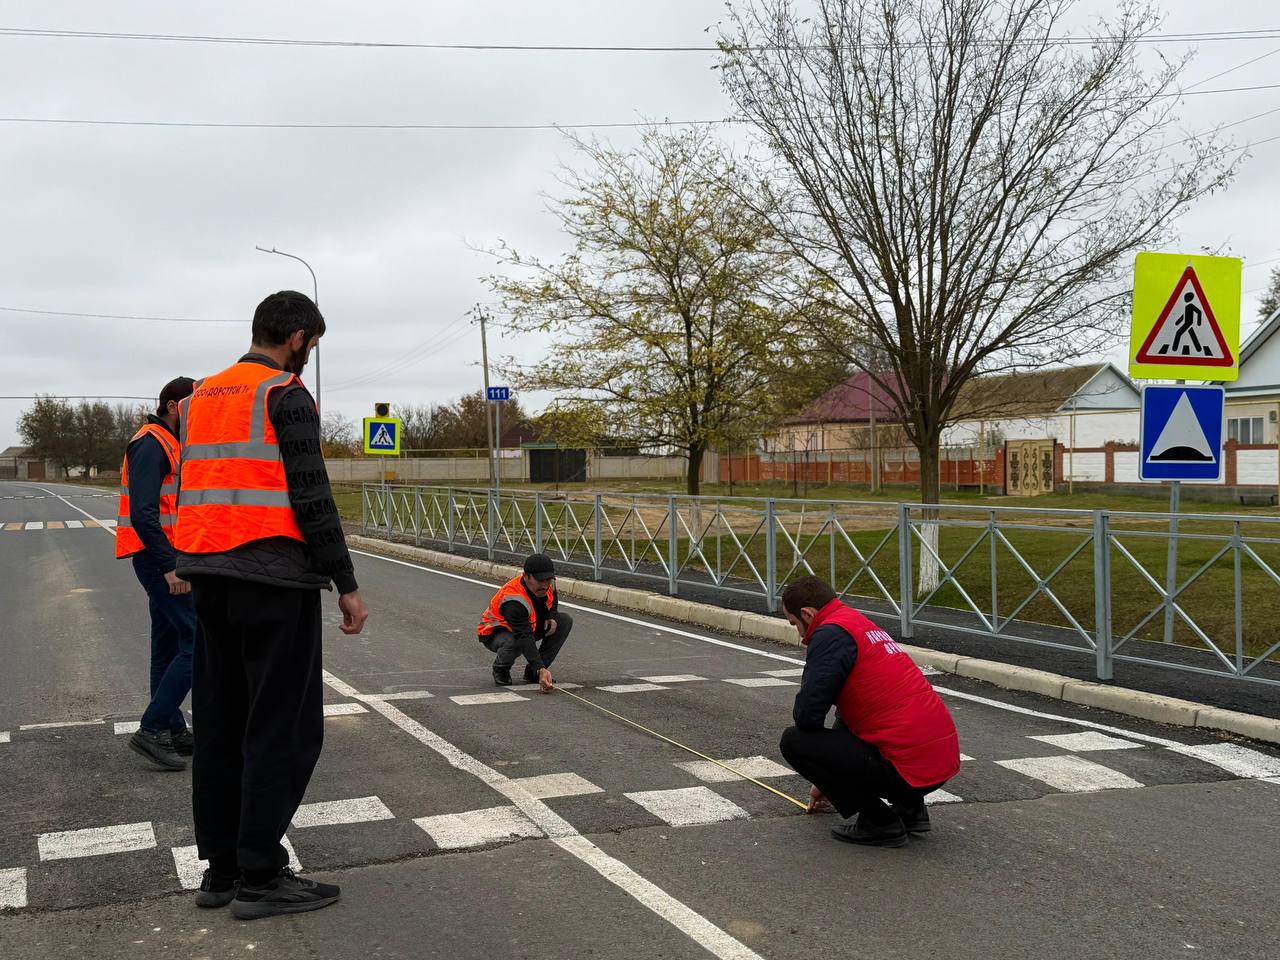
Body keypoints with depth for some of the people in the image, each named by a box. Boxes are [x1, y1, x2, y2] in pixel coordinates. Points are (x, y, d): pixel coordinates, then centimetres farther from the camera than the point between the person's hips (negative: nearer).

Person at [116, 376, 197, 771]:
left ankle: (174, 731, 20)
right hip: (160, 558, -11)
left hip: (167, 559, 11)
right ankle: (151, 730, -9)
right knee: (198, 642, -13)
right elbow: (143, 512, -23)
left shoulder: (169, 444, 19)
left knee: (170, 646, 13)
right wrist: (171, 566, -27)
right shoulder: (151, 444, -14)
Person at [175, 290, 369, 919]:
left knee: (220, 724, 12)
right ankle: (258, 879, 1)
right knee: (284, 729, -2)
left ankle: (221, 869, 19)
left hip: (209, 580, 8)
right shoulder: (285, 396, -8)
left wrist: (204, 573, 20)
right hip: (275, 581, -8)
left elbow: (193, 492, 17)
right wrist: (346, 584, -11)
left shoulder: (199, 399, 16)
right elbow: (311, 498, -14)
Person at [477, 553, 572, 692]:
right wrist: (540, 670, -53)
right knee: (513, 643, -42)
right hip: (496, 631, -8)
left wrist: (551, 617, -11)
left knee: (565, 621, -10)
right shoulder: (514, 600, -38)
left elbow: (552, 602, 12)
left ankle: (532, 672, -3)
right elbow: (525, 638, -45)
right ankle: (500, 670, -3)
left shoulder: (547, 583, -14)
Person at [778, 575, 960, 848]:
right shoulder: (864, 625, 22)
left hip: (908, 769, -10)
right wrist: (827, 782, 42)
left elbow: (807, 715, -15)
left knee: (793, 741, -3)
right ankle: (910, 808, 19)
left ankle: (880, 823, 1)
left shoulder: (830, 634, -9)